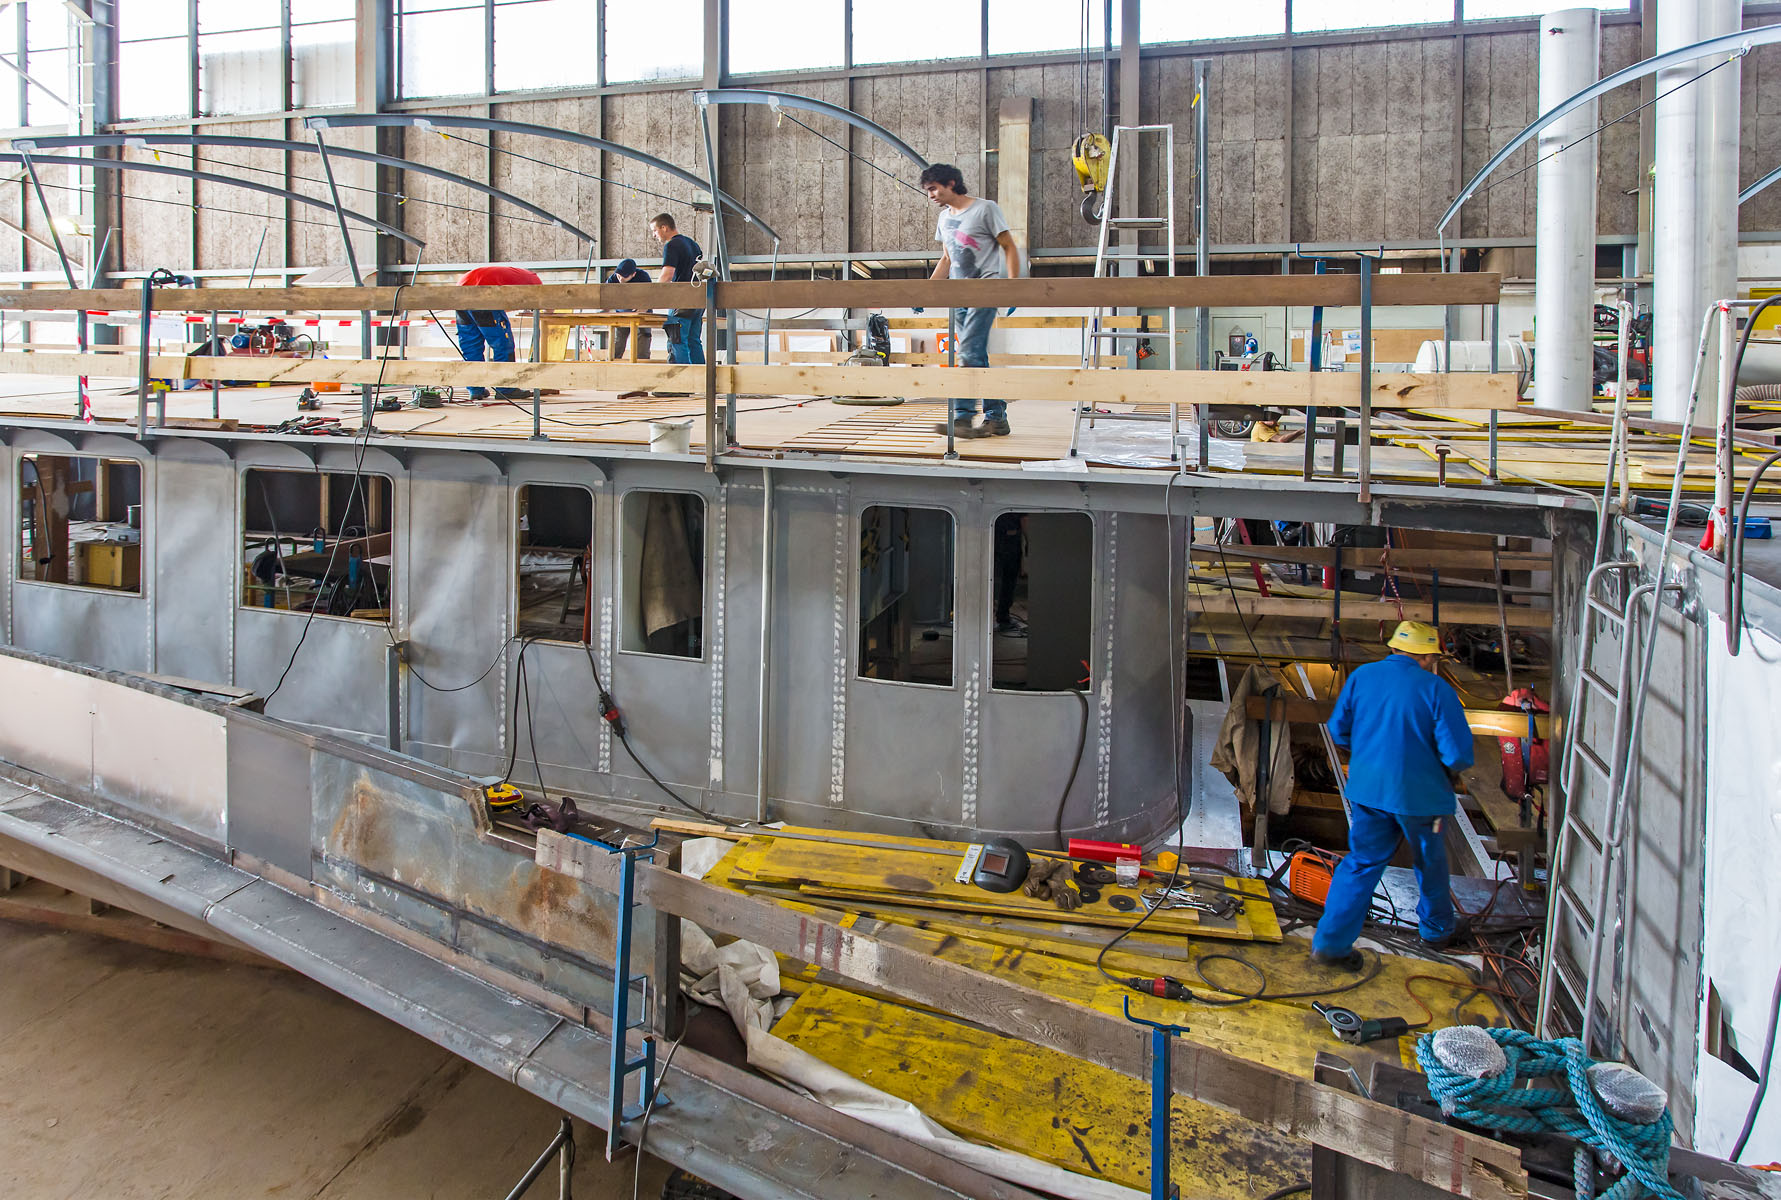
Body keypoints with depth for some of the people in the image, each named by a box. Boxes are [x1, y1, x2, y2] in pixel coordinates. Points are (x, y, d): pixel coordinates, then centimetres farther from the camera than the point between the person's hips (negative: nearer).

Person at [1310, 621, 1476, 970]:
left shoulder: (1361, 676, -1)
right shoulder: (1435, 689, -14)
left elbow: (1338, 728, 7)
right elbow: (1458, 751, -16)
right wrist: (1452, 772, 6)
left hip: (1368, 786, 3)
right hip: (1419, 793, -3)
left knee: (1362, 862, 10)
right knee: (1430, 862, 20)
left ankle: (1331, 940, 3)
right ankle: (1437, 928, 42)